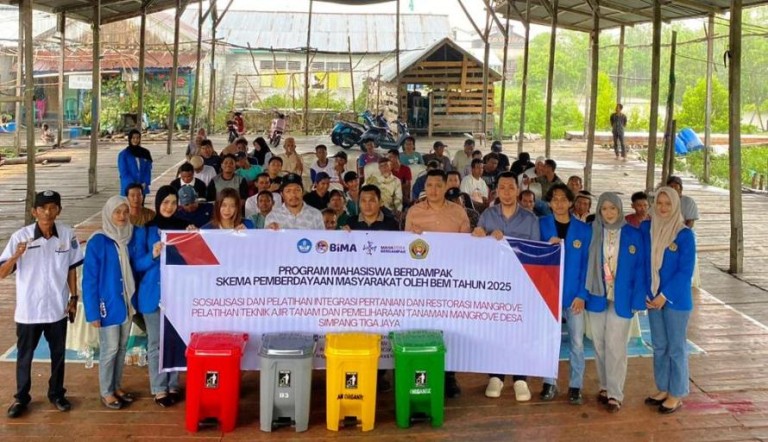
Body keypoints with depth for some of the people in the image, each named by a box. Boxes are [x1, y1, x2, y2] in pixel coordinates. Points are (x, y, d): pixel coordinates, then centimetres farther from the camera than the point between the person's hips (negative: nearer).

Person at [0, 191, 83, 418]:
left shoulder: (67, 234, -7)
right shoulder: (20, 236, -13)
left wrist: (73, 298, 4)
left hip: (57, 308, 2)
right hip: (28, 309, -1)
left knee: (58, 354, 15)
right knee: (24, 356, 12)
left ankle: (56, 393, 33)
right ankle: (21, 398, 29)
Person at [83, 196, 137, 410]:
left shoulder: (130, 237, 3)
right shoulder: (97, 241, -14)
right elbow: (89, 279, -13)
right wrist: (93, 311, -14)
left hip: (126, 302, 6)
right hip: (108, 304, -5)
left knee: (122, 348, 15)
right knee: (109, 349, 3)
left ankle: (117, 387, 29)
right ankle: (106, 392, 17)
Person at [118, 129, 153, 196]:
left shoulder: (145, 153, 7)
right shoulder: (123, 154, -2)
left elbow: (148, 170, 7)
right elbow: (123, 172, -6)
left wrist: (145, 183, -7)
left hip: (142, 188, 3)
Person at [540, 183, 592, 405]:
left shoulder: (584, 229, 2)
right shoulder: (541, 225, 1)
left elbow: (586, 264, 1)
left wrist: (582, 294, -6)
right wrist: (548, 247, -18)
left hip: (573, 293, 0)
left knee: (576, 342, 2)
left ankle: (575, 386, 13)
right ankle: (549, 382, 21)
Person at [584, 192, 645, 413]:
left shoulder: (633, 235, -1)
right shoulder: (592, 233, 2)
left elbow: (639, 268, -2)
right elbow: (584, 264, 4)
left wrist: (637, 300, -7)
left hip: (621, 299, -2)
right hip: (596, 297, 2)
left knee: (615, 346, -4)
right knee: (599, 345, 10)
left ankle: (615, 394, 5)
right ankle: (605, 386, 25)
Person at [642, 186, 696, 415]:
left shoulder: (685, 234, -12)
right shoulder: (646, 228, 1)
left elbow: (686, 272, -14)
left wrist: (665, 296, -16)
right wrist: (645, 293, 0)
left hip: (676, 299, -4)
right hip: (653, 297, 4)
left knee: (676, 347, 6)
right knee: (659, 346, 15)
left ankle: (676, 394, 17)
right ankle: (663, 389, 28)